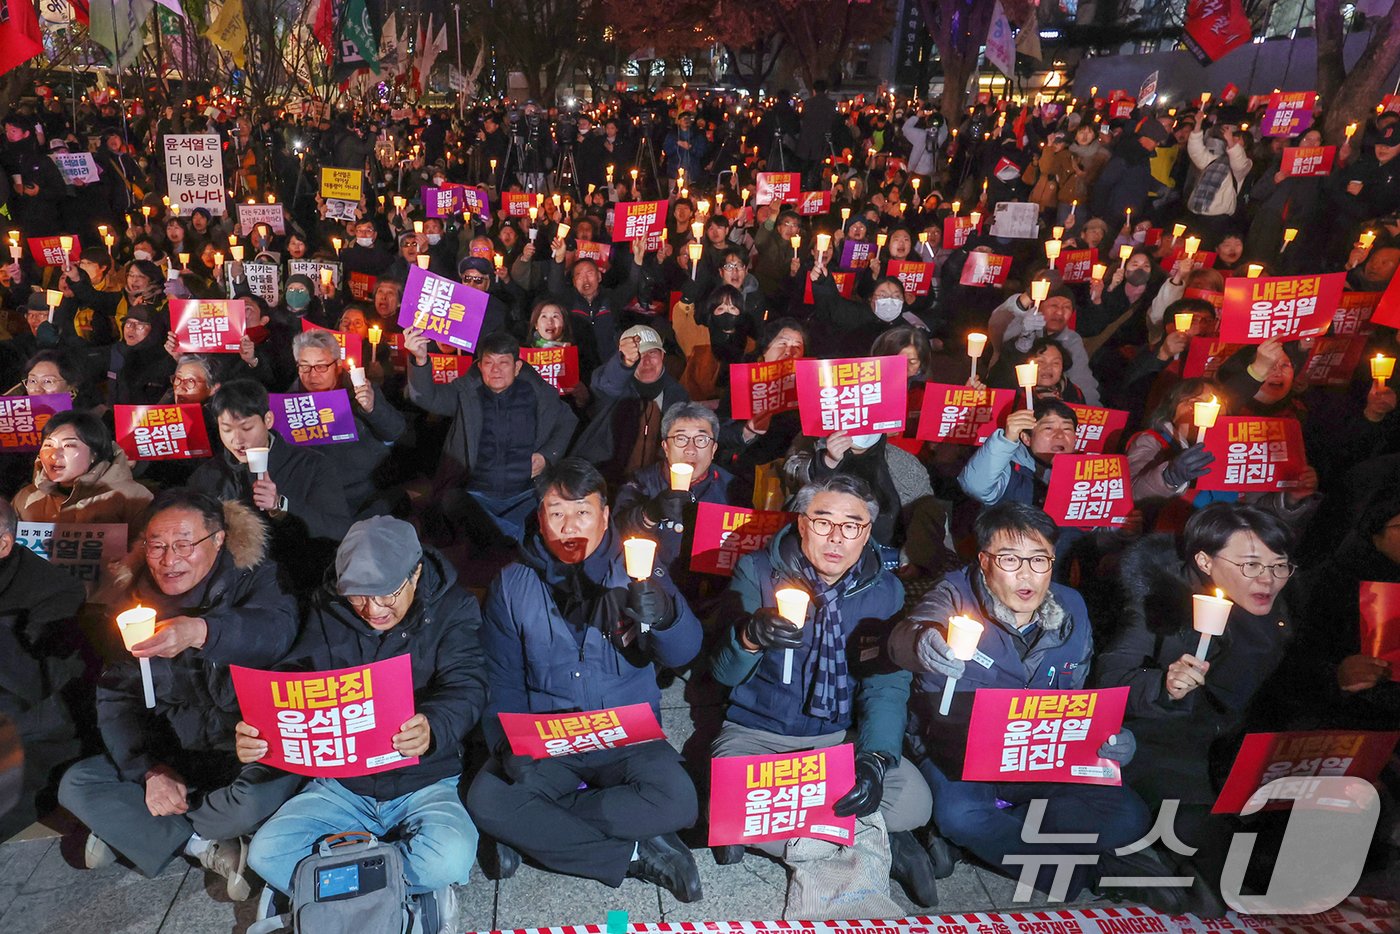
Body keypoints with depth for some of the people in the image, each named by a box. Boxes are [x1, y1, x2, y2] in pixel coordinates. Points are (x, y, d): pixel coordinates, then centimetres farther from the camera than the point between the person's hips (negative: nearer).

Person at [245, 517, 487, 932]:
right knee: (266, 854, -19)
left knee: (449, 858, -31)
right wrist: (257, 731, -27)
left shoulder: (454, 609, -9)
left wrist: (433, 729, -44)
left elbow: (465, 688, -20)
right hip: (341, 782, 4)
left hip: (426, 779, -3)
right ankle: (413, 892, -11)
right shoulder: (329, 613, 1)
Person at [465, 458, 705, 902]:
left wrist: (661, 613, -38)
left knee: (677, 801, -27)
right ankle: (635, 855, -14)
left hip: (628, 737, -1)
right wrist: (509, 746, -14)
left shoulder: (637, 571, -1)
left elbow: (683, 652, -15)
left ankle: (532, 832, -9)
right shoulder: (512, 586, 3)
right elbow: (501, 683, 4)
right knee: (486, 800, -26)